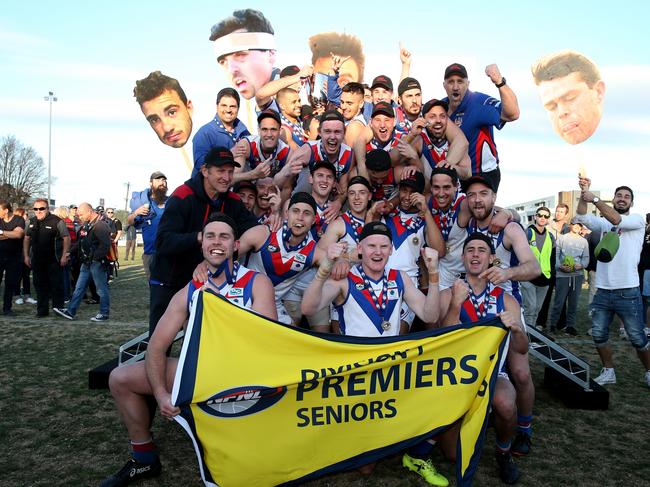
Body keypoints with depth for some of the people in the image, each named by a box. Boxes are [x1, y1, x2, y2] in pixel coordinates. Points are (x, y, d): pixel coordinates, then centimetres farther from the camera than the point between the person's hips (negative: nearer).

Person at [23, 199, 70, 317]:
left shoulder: (57, 221, -10)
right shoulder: (31, 222, 9)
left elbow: (66, 238, -8)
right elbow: (26, 239, 17)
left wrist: (64, 256, -13)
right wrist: (26, 255, 10)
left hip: (54, 260, -5)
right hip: (37, 260, 5)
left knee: (56, 285, 2)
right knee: (40, 285, 11)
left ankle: (58, 309, 13)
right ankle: (42, 310, 20)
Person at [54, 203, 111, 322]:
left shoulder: (100, 225, -17)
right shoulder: (86, 224, 14)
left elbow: (105, 245, -25)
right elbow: (81, 243, 22)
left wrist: (95, 258, -21)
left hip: (97, 263, -10)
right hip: (86, 263, 10)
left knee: (102, 289, 2)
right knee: (79, 287, 13)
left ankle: (104, 314, 12)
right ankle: (70, 311, 19)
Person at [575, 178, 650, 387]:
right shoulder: (603, 223, 11)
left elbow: (617, 220, -20)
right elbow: (582, 217, -5)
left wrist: (595, 199, -23)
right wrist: (584, 193, -17)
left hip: (628, 292, -4)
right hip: (602, 291, 4)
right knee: (598, 334, 6)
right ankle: (608, 372, 22)